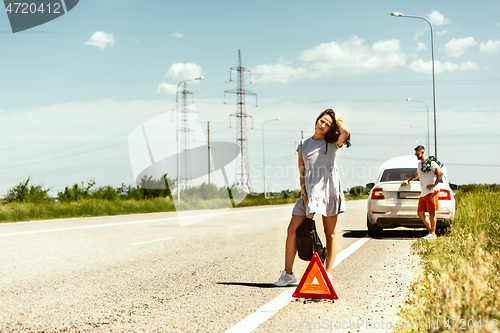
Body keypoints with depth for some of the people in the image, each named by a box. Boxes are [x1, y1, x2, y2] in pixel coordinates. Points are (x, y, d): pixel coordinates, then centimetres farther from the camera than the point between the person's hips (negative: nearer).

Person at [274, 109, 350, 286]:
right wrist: (304, 193, -1)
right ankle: (288, 273, 4)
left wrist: (337, 119, 2)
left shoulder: (332, 143, 7)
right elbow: (301, 172, 12)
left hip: (328, 189, -2)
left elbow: (345, 132, -17)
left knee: (330, 233, 0)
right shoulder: (303, 145, 16)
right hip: (309, 191, 2)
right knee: (292, 230, -5)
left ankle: (327, 273, 6)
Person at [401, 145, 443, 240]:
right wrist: (408, 181, 35)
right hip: (423, 193, 9)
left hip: (431, 192, -9)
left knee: (432, 212, -7)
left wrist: (434, 185, -19)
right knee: (420, 213, 6)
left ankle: (433, 234, -6)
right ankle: (430, 231, 13)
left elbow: (440, 173, -18)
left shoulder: (430, 163, -8)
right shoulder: (420, 164, 21)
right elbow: (416, 174, 40)